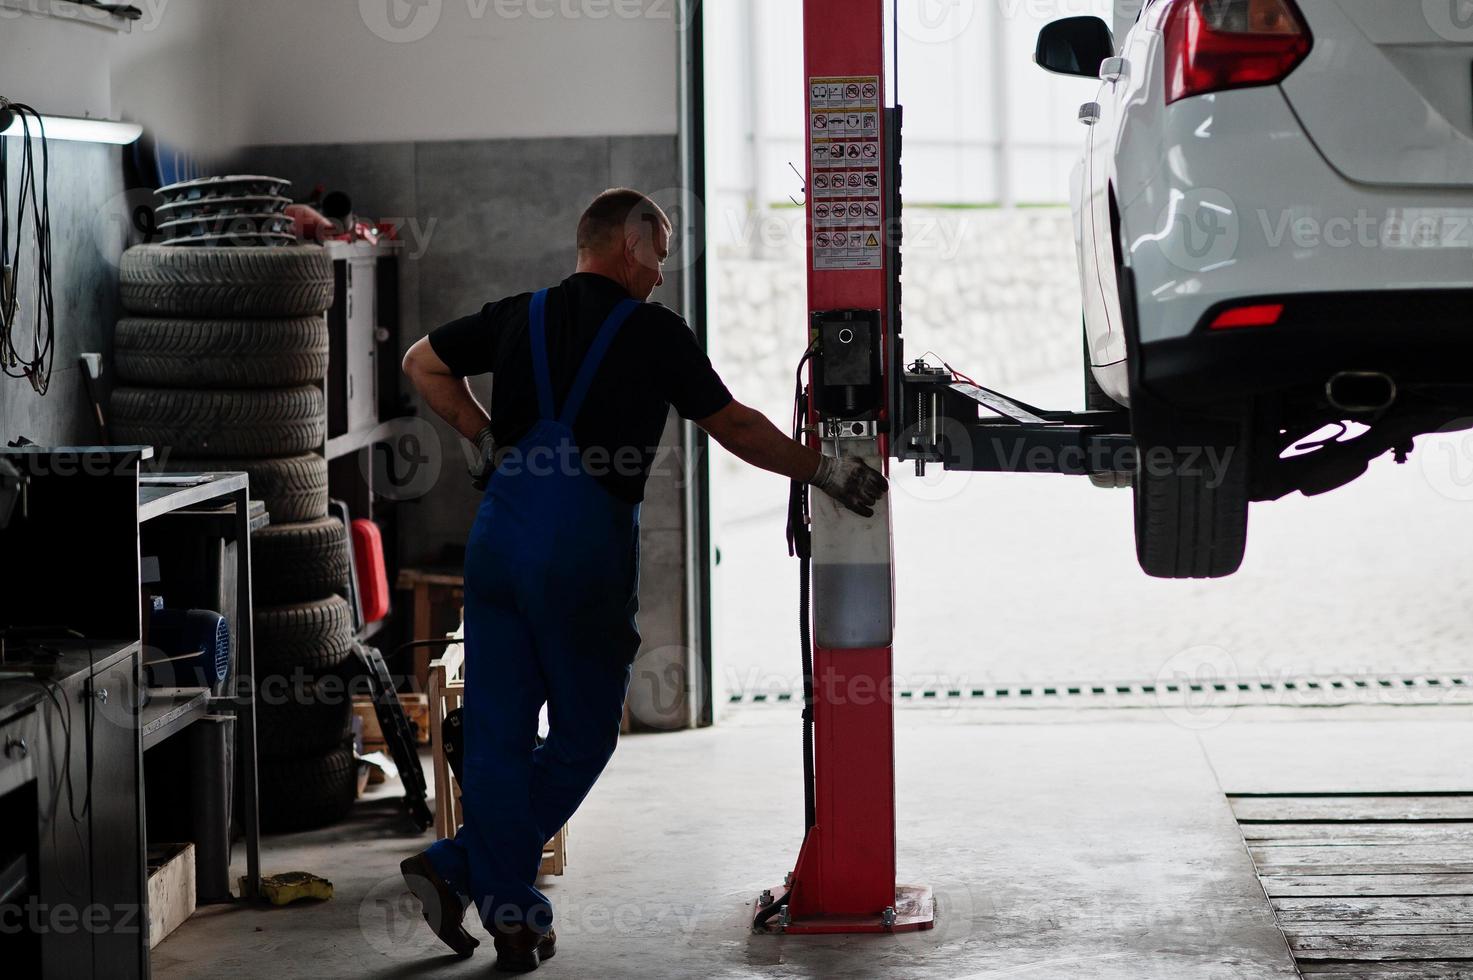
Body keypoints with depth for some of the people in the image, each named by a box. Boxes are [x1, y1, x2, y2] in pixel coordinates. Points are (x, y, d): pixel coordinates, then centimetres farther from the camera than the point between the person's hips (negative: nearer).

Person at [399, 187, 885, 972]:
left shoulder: (521, 317, 12)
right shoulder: (652, 332, -3)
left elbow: (423, 364, 22)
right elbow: (734, 427, 0)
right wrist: (823, 472, 10)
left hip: (497, 538, 5)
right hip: (585, 550, -5)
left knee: (498, 730, 8)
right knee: (583, 731, 9)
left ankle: (512, 917, 7)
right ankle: (463, 867, 5)